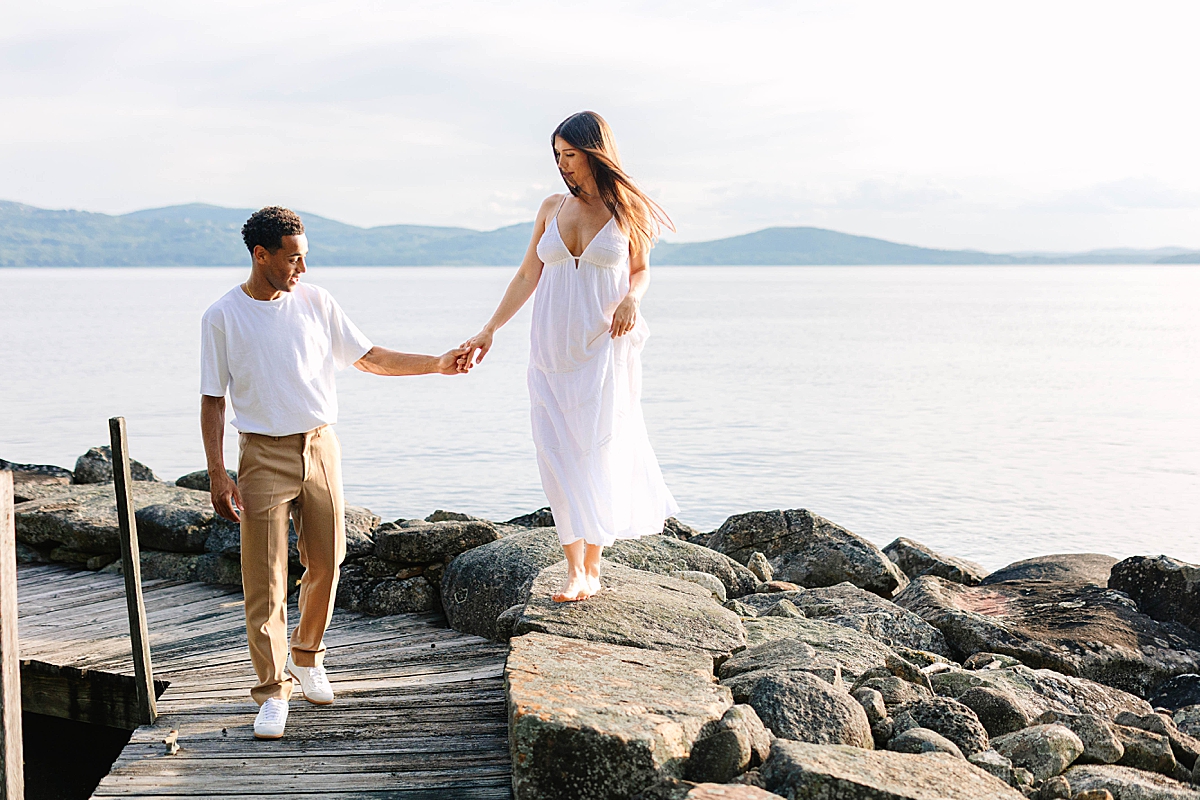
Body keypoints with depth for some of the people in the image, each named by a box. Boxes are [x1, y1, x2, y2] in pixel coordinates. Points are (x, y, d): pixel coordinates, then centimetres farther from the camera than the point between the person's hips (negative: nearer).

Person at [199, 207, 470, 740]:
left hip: (320, 448, 3)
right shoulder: (222, 317, -5)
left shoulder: (314, 301, 3)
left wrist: (437, 365, -1)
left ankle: (307, 656, 32)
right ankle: (272, 690, 5)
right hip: (263, 455, -3)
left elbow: (368, 358, 8)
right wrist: (217, 476, -9)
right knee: (265, 580, -4)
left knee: (325, 563, 9)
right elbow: (213, 399, -3)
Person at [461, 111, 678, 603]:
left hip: (604, 350, -3)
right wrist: (489, 331, 5)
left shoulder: (627, 210, 0)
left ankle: (591, 568, 7)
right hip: (552, 350, 3)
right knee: (559, 456, -2)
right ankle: (575, 570, 5)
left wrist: (631, 299, -11)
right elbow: (527, 276, 10)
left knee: (597, 452, -4)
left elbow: (640, 270, 12)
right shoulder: (553, 208, 7)